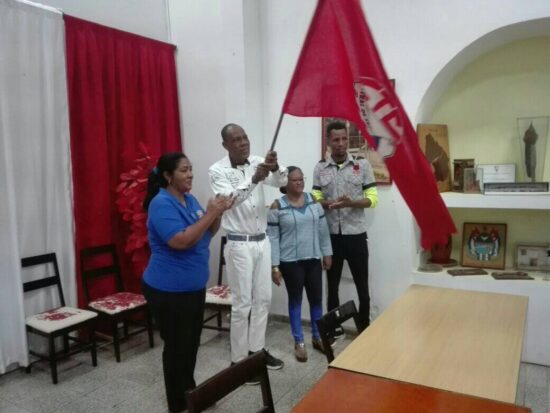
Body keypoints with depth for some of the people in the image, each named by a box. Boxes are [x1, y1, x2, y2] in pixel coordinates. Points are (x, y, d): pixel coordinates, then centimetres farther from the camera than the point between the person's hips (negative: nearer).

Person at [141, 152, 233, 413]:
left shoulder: (190, 200, 7)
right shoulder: (161, 204, -19)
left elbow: (207, 234, 11)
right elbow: (181, 241, -30)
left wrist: (218, 214, -7)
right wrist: (210, 213, -26)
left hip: (194, 286, 8)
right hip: (169, 290, -8)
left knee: (192, 342, 20)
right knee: (177, 345, 4)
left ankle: (189, 390, 39)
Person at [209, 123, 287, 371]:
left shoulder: (258, 163, 4)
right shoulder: (217, 171, -9)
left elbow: (281, 182, -8)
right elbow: (229, 199, -24)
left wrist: (275, 168, -30)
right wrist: (253, 180, -37)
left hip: (262, 241, 6)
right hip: (238, 244, -6)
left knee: (263, 298, 13)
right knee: (242, 303, 1)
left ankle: (257, 349, 30)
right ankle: (239, 359, 16)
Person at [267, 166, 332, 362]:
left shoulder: (313, 200, 3)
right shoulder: (277, 206, -9)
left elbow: (323, 228, 8)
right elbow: (272, 238, -9)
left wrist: (327, 253, 8)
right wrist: (274, 266, -11)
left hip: (313, 259, 4)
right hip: (290, 262, -3)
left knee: (317, 299, 12)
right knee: (295, 301, 9)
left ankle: (318, 337, 31)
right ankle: (299, 342, 22)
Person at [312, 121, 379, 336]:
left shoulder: (362, 164, -2)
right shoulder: (320, 168, 2)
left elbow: (372, 198, -4)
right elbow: (315, 199, 1)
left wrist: (351, 203, -21)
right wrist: (327, 204, -22)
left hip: (356, 234, -1)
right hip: (330, 235, 2)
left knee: (362, 285, 9)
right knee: (332, 284, 14)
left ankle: (365, 328, 26)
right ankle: (334, 327, 30)